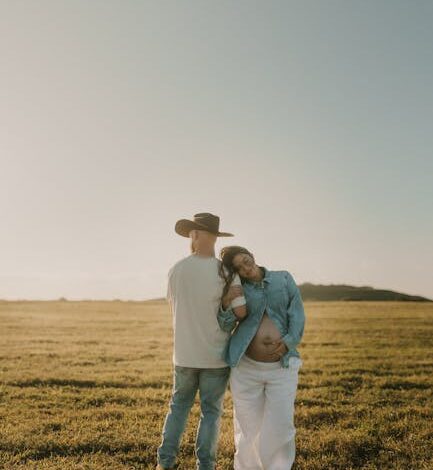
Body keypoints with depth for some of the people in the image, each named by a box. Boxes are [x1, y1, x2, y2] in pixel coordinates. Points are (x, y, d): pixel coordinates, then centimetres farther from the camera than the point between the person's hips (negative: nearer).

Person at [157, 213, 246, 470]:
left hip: (185, 353, 2)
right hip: (216, 354, -2)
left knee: (179, 406, 20)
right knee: (211, 412, 11)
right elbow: (241, 312, -16)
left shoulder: (177, 269, -4)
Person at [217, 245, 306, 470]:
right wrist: (226, 303, -22)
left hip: (281, 367, 0)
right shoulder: (237, 290, 5)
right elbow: (224, 326, -3)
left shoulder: (284, 279, 6)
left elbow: (297, 313, 0)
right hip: (246, 366, 0)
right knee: (248, 426, 7)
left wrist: (288, 342, -14)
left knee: (281, 426, -1)